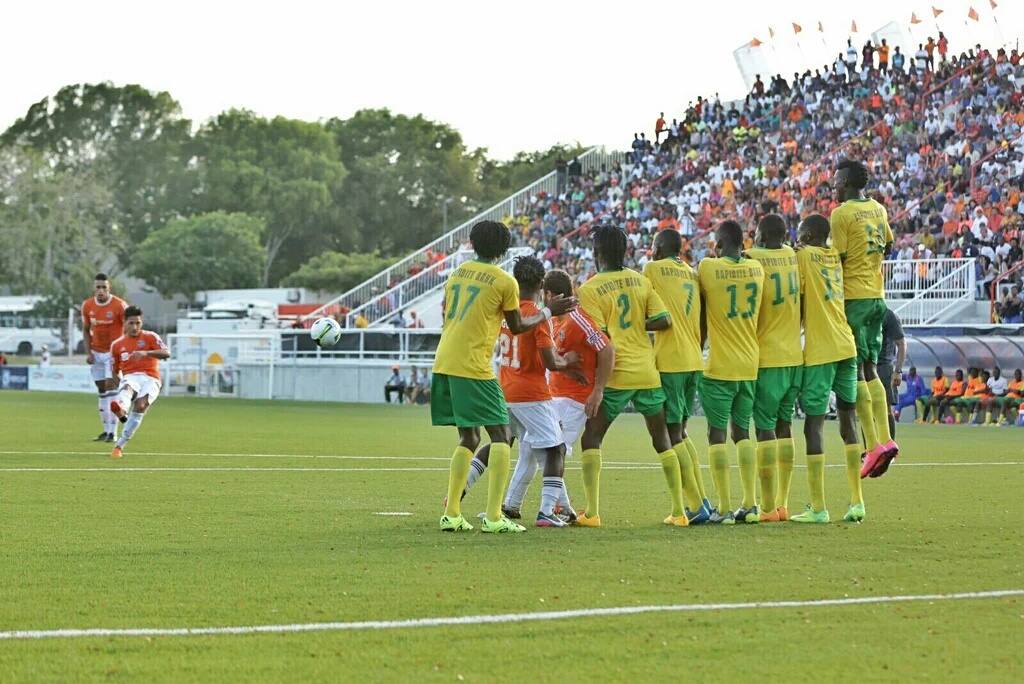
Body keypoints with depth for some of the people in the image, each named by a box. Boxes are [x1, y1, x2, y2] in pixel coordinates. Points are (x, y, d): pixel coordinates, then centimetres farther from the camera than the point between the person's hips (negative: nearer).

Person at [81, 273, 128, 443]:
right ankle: (106, 429, 15)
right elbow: (86, 330, 9)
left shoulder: (119, 305, -17)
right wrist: (88, 352, -2)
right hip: (97, 352, 5)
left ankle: (113, 432, -16)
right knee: (102, 391, 8)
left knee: (111, 388, -15)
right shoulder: (87, 306, -3)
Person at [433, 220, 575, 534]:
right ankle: (494, 517, -11)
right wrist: (549, 311, 19)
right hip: (473, 367, -7)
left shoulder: (457, 274, 14)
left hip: (444, 364, 7)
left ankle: (452, 514, 11)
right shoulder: (505, 282, -4)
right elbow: (517, 327, 6)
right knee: (500, 437, -1)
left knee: (468, 439, 16)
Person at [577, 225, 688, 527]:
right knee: (661, 438, 15)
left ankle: (592, 511, -4)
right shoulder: (640, 281, 6)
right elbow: (664, 320, 0)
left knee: (591, 438, 7)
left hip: (615, 375, -4)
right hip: (648, 372, 4)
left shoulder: (589, 290, -8)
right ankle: (679, 511, 13)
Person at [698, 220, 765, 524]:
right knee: (742, 431, 14)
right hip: (751, 365, 5)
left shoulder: (708, 267, -8)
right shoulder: (756, 268, 4)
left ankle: (724, 508, -5)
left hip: (720, 367, -5)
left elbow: (701, 309, 4)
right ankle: (750, 505, 9)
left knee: (717, 432, 0)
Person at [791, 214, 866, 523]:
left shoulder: (803, 255, -2)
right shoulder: (835, 257, 15)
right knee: (848, 419, 11)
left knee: (814, 422, -4)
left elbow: (797, 300, -4)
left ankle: (817, 507, -7)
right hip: (846, 347, 6)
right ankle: (857, 501, 8)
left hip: (819, 352, -6)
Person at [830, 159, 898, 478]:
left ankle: (873, 445, -11)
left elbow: (838, 260, -14)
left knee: (855, 372, -5)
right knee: (870, 370, 13)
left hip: (852, 297, -7)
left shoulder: (841, 214, -12)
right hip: (877, 296, 7)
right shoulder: (879, 210, 10)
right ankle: (885, 439, 3)